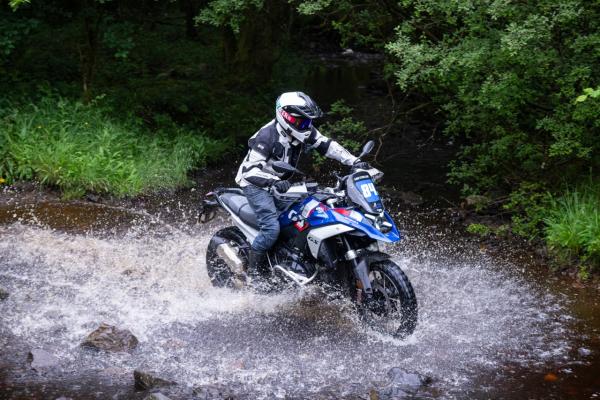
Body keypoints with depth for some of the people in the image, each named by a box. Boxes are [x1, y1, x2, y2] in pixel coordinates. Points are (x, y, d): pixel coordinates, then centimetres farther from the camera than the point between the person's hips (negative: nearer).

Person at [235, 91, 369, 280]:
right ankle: (254, 271, -7)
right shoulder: (267, 135, -28)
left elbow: (327, 145, -3)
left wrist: (354, 161, -16)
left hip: (280, 183, 8)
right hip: (256, 185, -8)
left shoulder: (304, 132, -8)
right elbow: (250, 169, -33)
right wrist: (274, 181, -50)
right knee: (272, 227, -22)